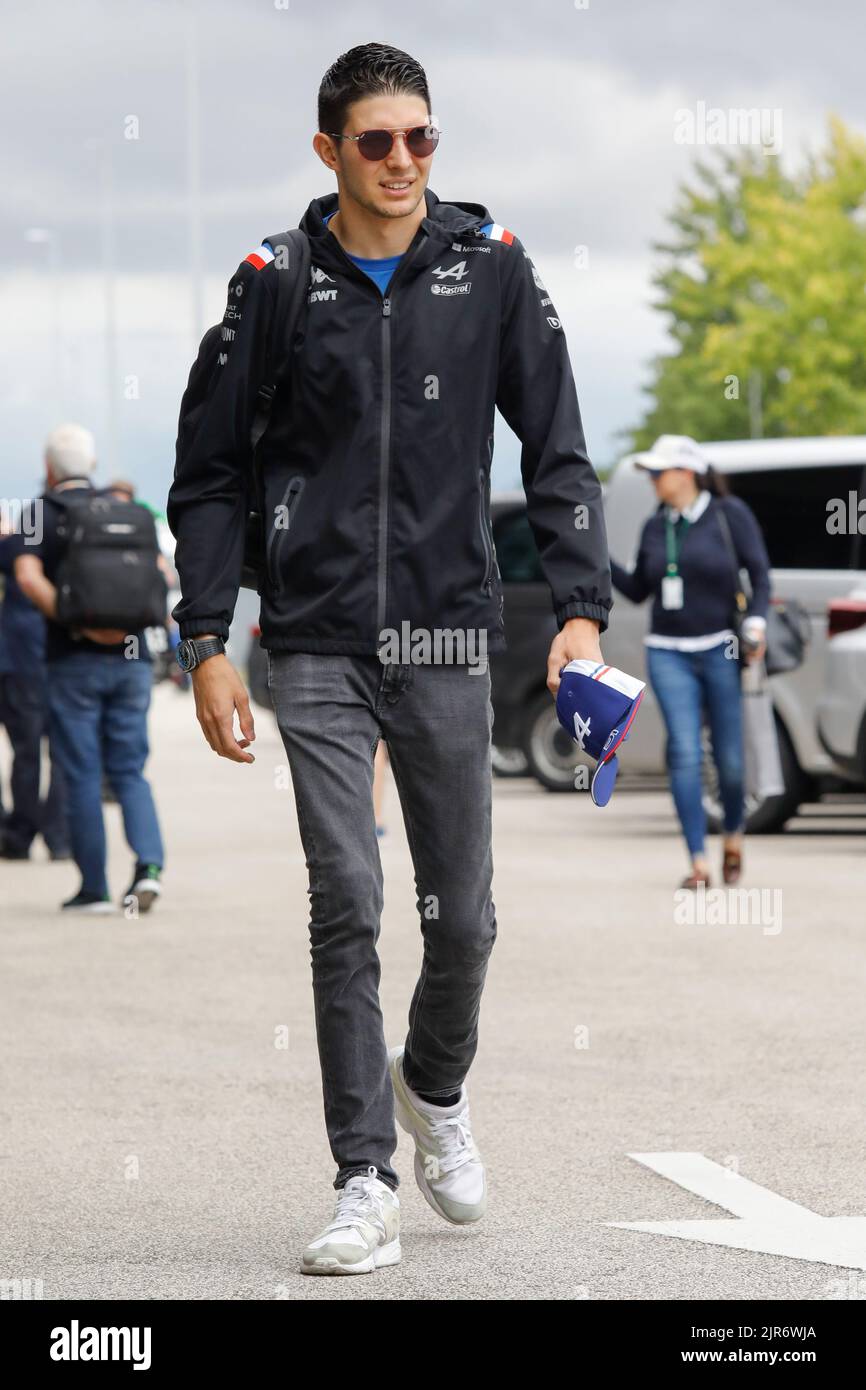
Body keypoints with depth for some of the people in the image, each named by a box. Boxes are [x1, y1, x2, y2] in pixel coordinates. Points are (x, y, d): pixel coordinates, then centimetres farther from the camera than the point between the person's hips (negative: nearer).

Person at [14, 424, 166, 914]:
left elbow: (29, 576, -15)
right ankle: (149, 865, -12)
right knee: (130, 771, 9)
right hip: (132, 655, 3)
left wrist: (78, 624, -15)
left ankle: (94, 888, 3)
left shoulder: (45, 513, 0)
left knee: (82, 775, 3)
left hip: (76, 658, -3)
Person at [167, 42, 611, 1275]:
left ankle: (435, 1087, 36)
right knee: (348, 908, -8)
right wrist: (207, 641, -1)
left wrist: (581, 606, -7)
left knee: (463, 914, 6)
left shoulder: (490, 268, 2)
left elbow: (557, 452, 5)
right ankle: (366, 1185, -2)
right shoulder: (277, 284, 1)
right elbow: (212, 471, 6)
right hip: (317, 643, -1)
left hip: (447, 639, 1)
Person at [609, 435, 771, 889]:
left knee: (730, 760, -1)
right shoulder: (656, 527, 11)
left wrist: (756, 620, -17)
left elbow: (760, 572, -3)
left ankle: (733, 839, 28)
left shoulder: (729, 514, -2)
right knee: (685, 755, -9)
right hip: (669, 655, 3)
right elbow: (638, 590, 17)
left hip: (722, 651, -3)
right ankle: (698, 864, -11)